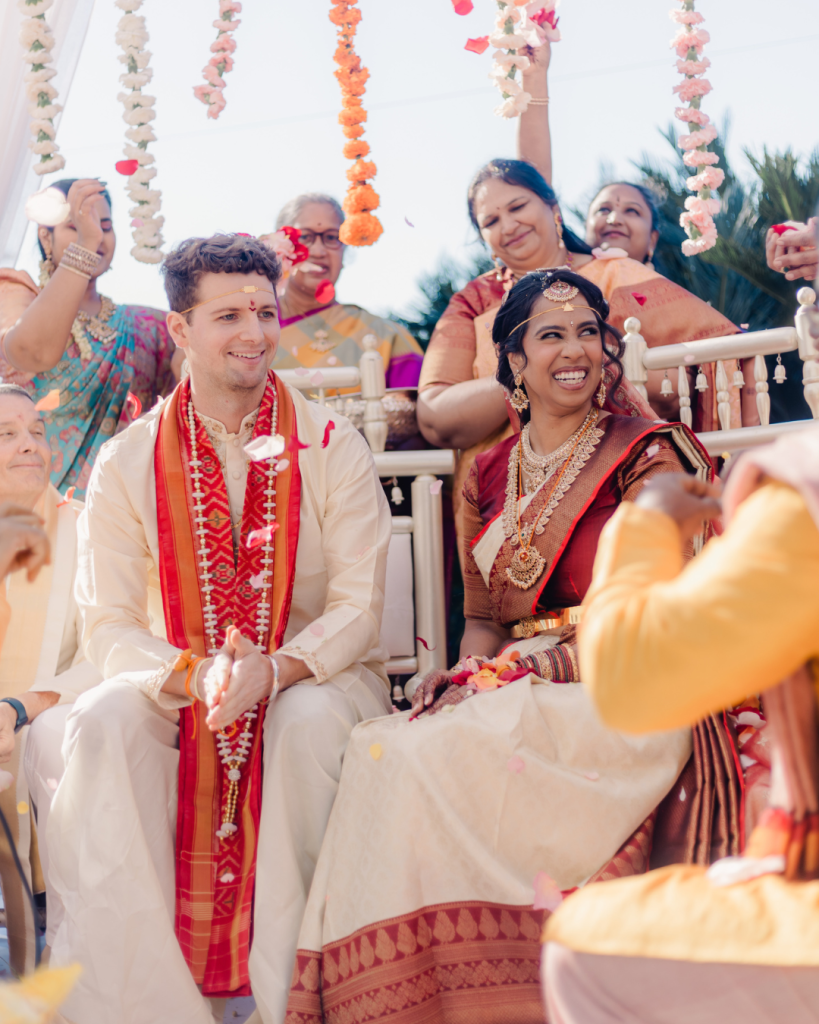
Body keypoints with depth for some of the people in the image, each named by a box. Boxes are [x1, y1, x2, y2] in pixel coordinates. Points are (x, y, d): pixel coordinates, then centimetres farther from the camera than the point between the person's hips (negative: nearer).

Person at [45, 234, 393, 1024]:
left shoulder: (332, 448, -2)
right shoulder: (127, 463, 1)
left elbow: (358, 609, -8)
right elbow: (109, 627, -5)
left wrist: (272, 669, -28)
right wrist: (195, 672, -27)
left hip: (314, 675, -1)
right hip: (175, 684, 1)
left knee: (308, 723, -35)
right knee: (104, 721, -29)